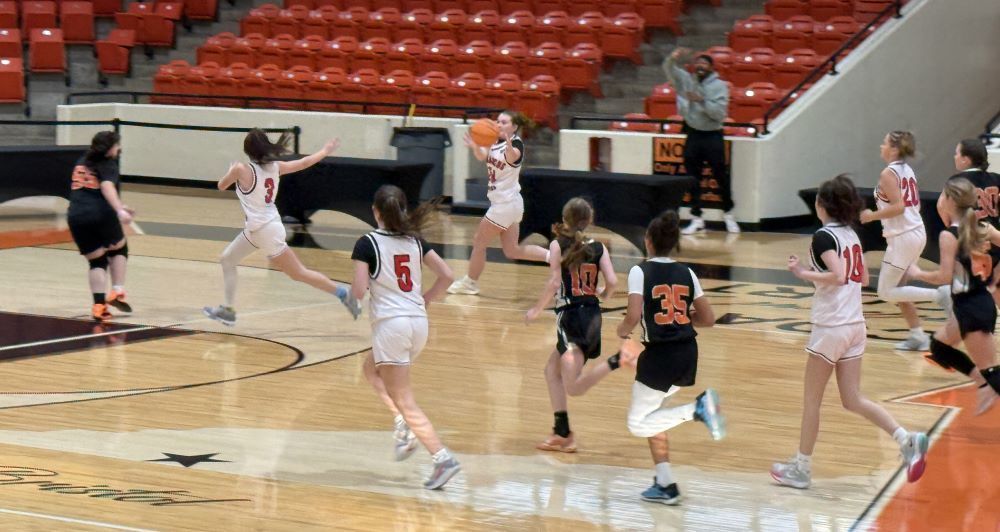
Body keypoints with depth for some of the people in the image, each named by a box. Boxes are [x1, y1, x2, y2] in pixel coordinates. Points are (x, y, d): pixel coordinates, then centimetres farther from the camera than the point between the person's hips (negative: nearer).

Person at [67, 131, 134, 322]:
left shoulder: (82, 163, 25)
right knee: (119, 249, 21)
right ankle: (117, 292, 9)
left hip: (76, 216, 5)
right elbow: (107, 187, -19)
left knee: (97, 261, 13)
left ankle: (99, 305, -2)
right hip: (101, 214, -5)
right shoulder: (108, 164, 1)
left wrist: (117, 207, 44)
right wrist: (119, 210, -32)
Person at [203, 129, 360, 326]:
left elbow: (221, 186, -1)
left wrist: (232, 171, 20)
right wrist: (325, 151, 27)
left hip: (265, 231, -8)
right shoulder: (275, 167, -1)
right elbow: (304, 163, 10)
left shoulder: (242, 169, -18)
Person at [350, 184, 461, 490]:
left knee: (403, 400, -1)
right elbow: (446, 276, 6)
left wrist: (351, 293, 9)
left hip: (390, 324, -6)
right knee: (372, 368, 30)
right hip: (419, 323, 6)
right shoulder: (415, 241, 9)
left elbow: (358, 291, -13)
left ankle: (442, 458, -12)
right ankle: (404, 426, 14)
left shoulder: (367, 244, -6)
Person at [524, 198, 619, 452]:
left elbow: (554, 282, -12)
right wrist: (603, 295, 19)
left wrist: (536, 310, 0)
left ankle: (615, 361, -35)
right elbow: (612, 281, -4)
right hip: (593, 316, 6)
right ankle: (561, 432, 19)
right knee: (552, 369, 23)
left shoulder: (558, 245, -3)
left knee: (573, 387, -14)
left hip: (571, 316, -6)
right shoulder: (598, 247, 7)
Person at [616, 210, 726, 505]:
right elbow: (708, 319, 9)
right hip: (687, 353, 6)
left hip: (660, 355, -6)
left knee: (638, 423, 8)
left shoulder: (640, 271, -8)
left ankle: (697, 408, -14)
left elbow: (633, 317, -18)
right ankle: (665, 485, 17)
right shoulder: (686, 273, 7)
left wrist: (623, 331, 3)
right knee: (651, 415, 23)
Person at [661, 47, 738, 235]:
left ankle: (728, 214, 21)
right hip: (693, 135, 3)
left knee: (721, 176, 3)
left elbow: (720, 113, -13)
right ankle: (696, 218, 10)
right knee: (693, 179, 4)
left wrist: (702, 101, -22)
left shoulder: (719, 86, -5)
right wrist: (673, 59, -26)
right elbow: (669, 70, -5)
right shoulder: (687, 80, 5)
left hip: (713, 136, -3)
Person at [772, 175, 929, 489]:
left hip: (830, 329, -8)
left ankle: (801, 468, 13)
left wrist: (803, 273, -16)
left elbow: (837, 276, -25)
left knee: (811, 400, 5)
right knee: (853, 400, 11)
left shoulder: (824, 237, -13)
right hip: (855, 326, 8)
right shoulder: (852, 235, 11)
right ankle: (907, 440, -3)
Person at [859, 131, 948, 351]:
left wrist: (872, 216, -12)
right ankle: (917, 336, 18)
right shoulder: (907, 171, 11)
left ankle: (938, 294, -10)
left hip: (902, 238, -9)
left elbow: (898, 207, -24)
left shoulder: (888, 174, -14)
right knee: (896, 287, 17)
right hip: (916, 232, 9)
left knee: (886, 292, -2)